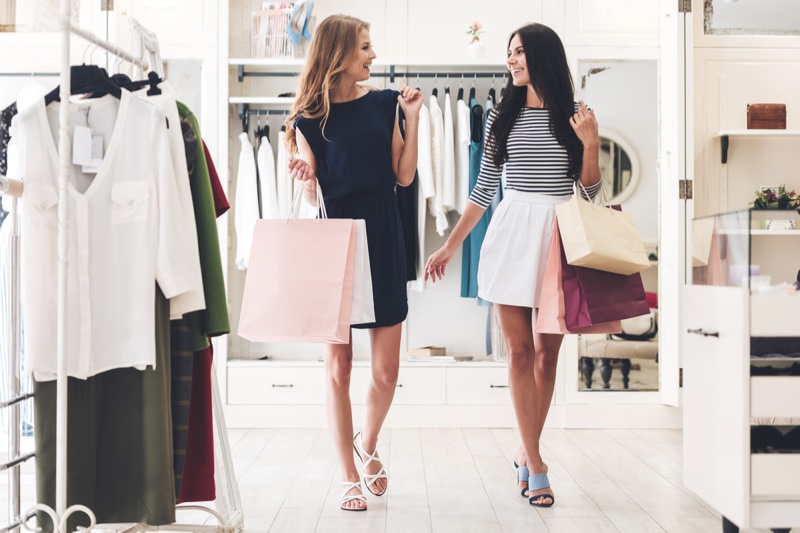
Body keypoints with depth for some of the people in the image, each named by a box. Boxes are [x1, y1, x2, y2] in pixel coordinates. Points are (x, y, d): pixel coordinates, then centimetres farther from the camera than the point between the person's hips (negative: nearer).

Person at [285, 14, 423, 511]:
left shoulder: (384, 103, 7)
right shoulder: (310, 117, 0)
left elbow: (404, 176, 5)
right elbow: (313, 196, 3)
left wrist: (412, 117, -1)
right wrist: (304, 178, -18)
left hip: (382, 240, 2)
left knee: (386, 370, 3)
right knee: (338, 365, 3)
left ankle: (368, 442, 34)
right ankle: (350, 476, 18)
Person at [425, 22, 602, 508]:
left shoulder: (574, 115, 5)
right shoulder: (502, 117, 8)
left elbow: (590, 191, 5)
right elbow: (484, 188, 11)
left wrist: (590, 144, -11)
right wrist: (451, 245, 10)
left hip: (559, 236, 0)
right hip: (512, 235, 1)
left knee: (546, 352, 4)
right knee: (520, 350, -2)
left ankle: (527, 453, 18)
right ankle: (536, 465, 5)